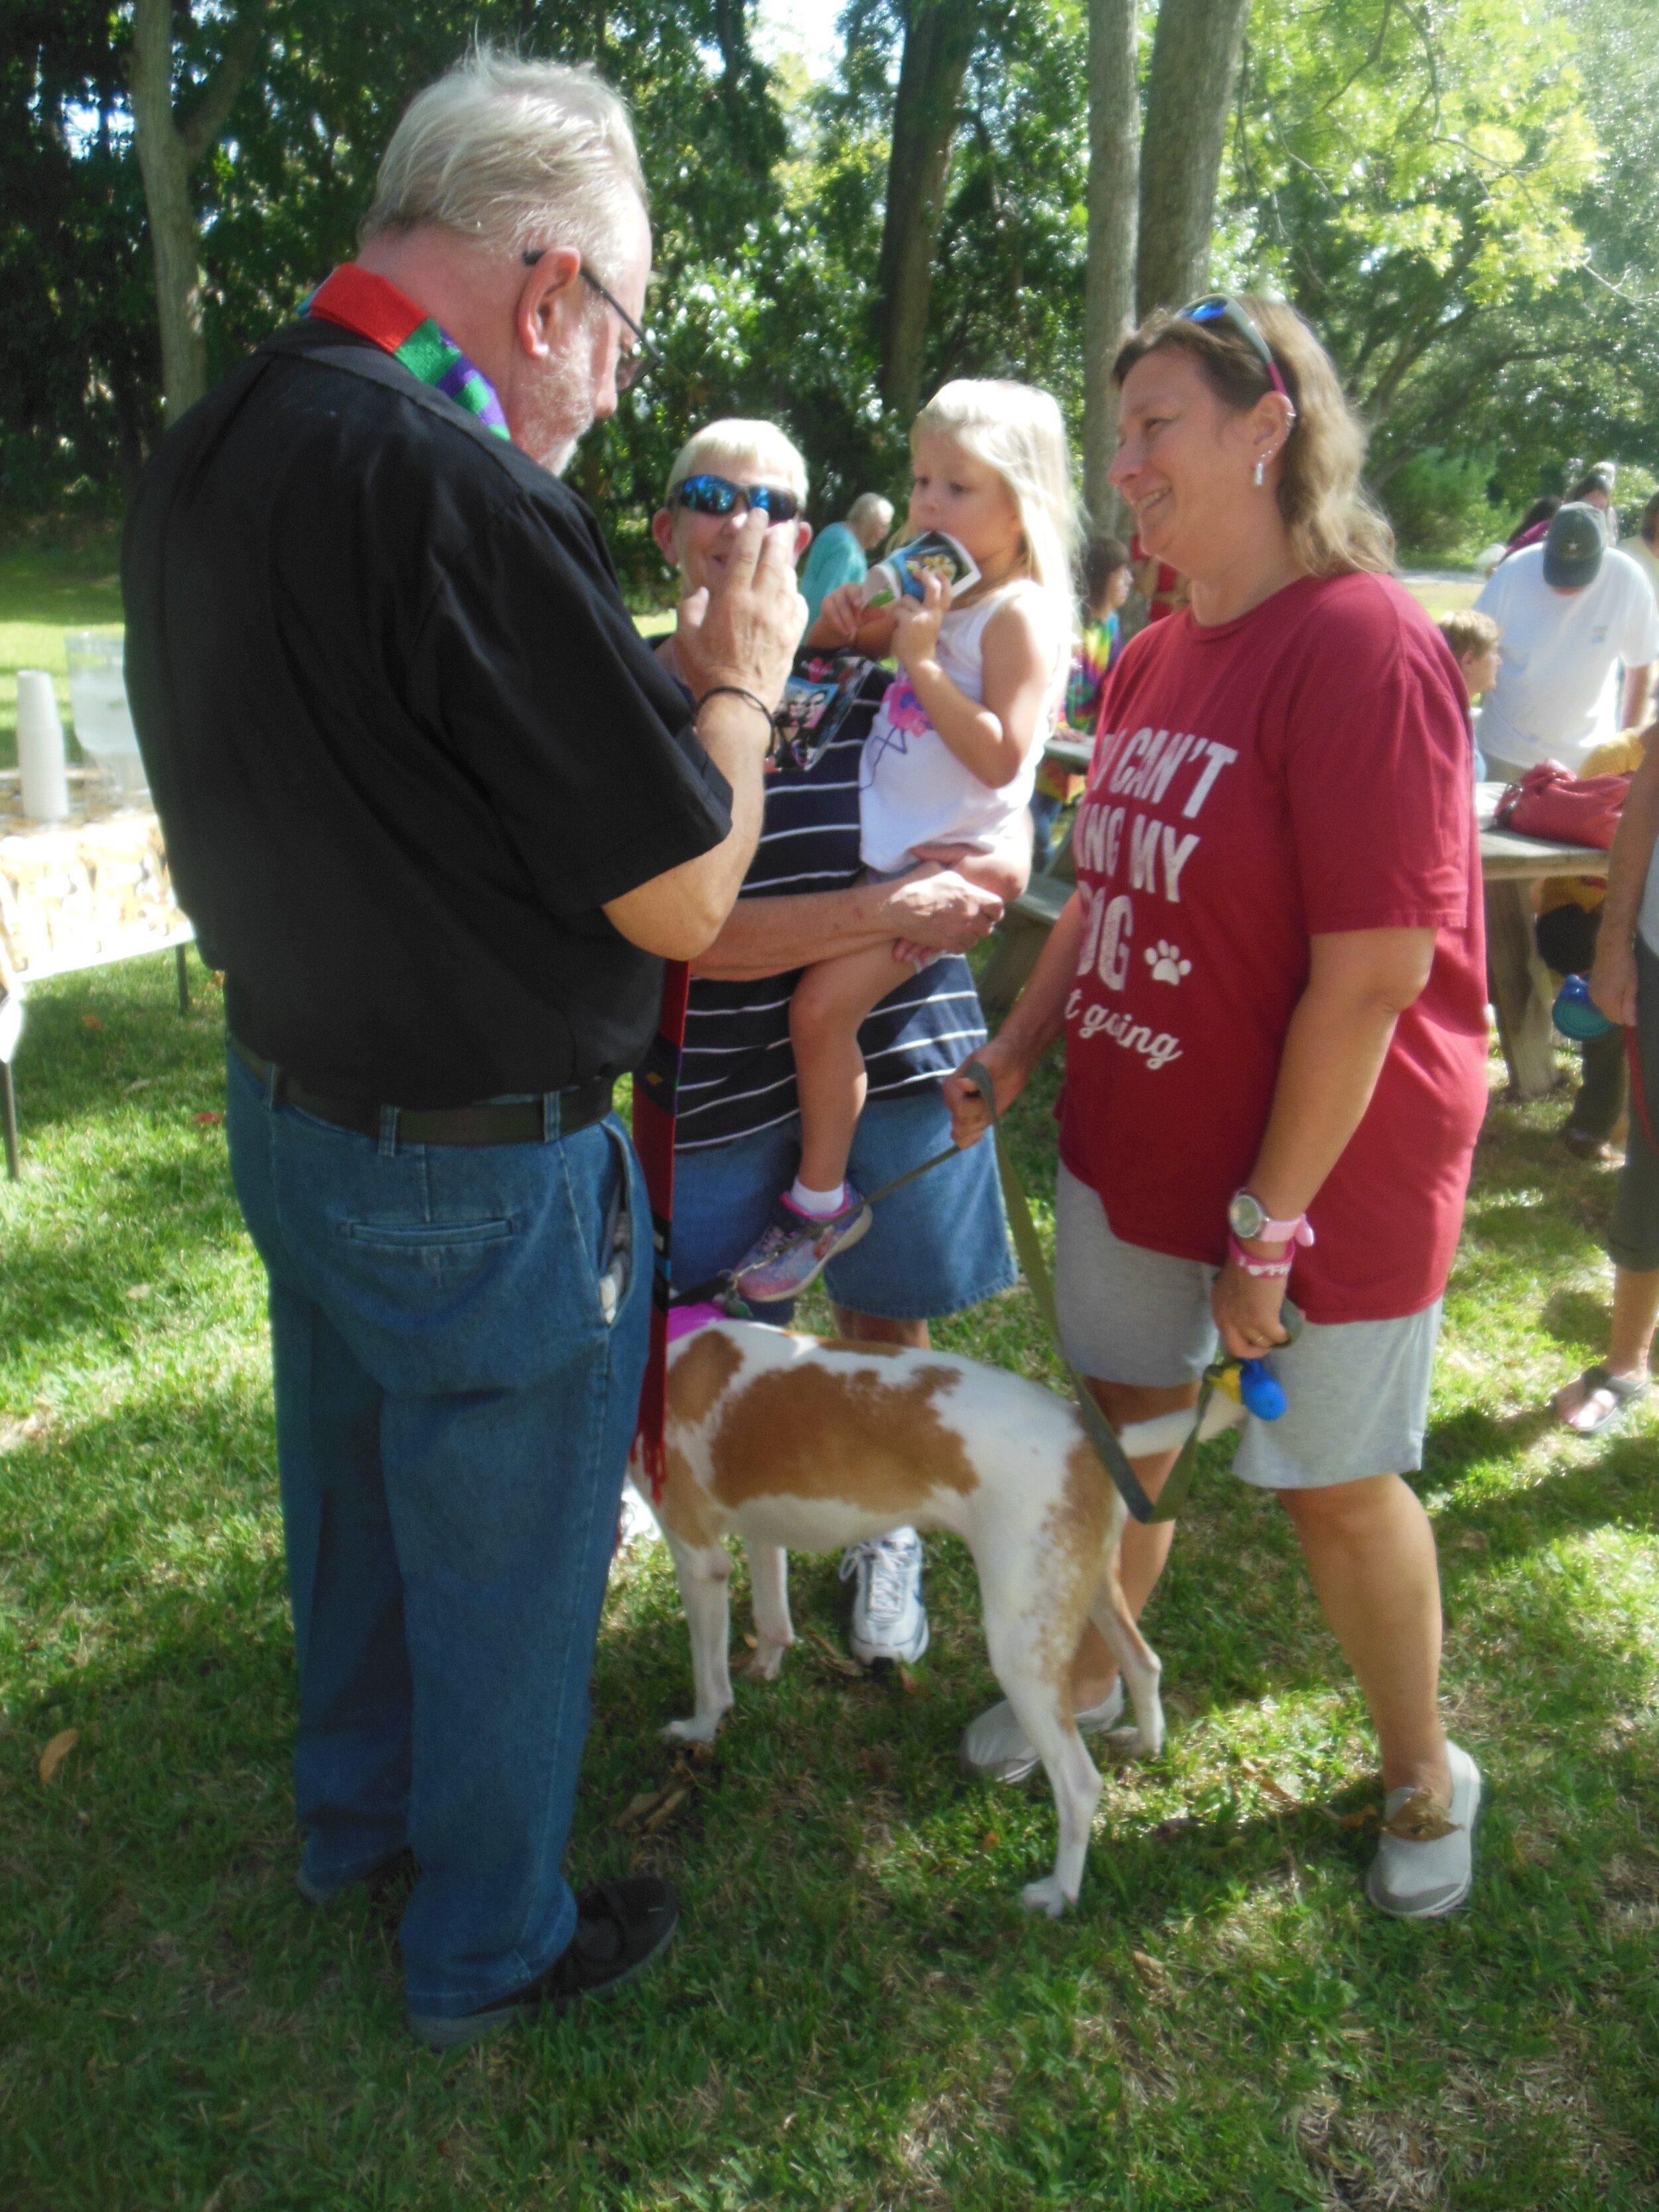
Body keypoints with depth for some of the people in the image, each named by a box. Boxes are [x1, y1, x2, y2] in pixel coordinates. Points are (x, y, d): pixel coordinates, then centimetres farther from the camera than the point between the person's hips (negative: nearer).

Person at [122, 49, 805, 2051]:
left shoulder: (196, 463, 1)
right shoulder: (460, 488, -26)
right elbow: (682, 900, -22)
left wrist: (665, 667, 10)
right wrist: (741, 673, -5)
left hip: (283, 1110, 8)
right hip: (478, 1173, -8)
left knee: (354, 1493, 27)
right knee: (505, 1574, 14)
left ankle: (355, 1807, 52)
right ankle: (487, 1948, 38)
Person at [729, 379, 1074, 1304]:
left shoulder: (1021, 612, -15)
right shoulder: (940, 591, 12)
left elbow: (1001, 757, -24)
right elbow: (843, 640, 28)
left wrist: (922, 659, -23)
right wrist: (848, 618, 4)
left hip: (944, 859, -10)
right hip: (883, 839, 10)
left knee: (823, 1004, -16)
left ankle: (821, 1200, 1)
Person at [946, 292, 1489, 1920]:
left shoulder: (1363, 646, -20)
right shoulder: (1150, 658, 6)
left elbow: (1373, 976, -24)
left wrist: (1268, 1224, -20)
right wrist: (1012, 1053, 6)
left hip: (1324, 1171, -7)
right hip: (1130, 1145, 7)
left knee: (1336, 1483, 9)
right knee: (1122, 1423, 20)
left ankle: (1424, 1772, 37)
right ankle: (1092, 1678, 45)